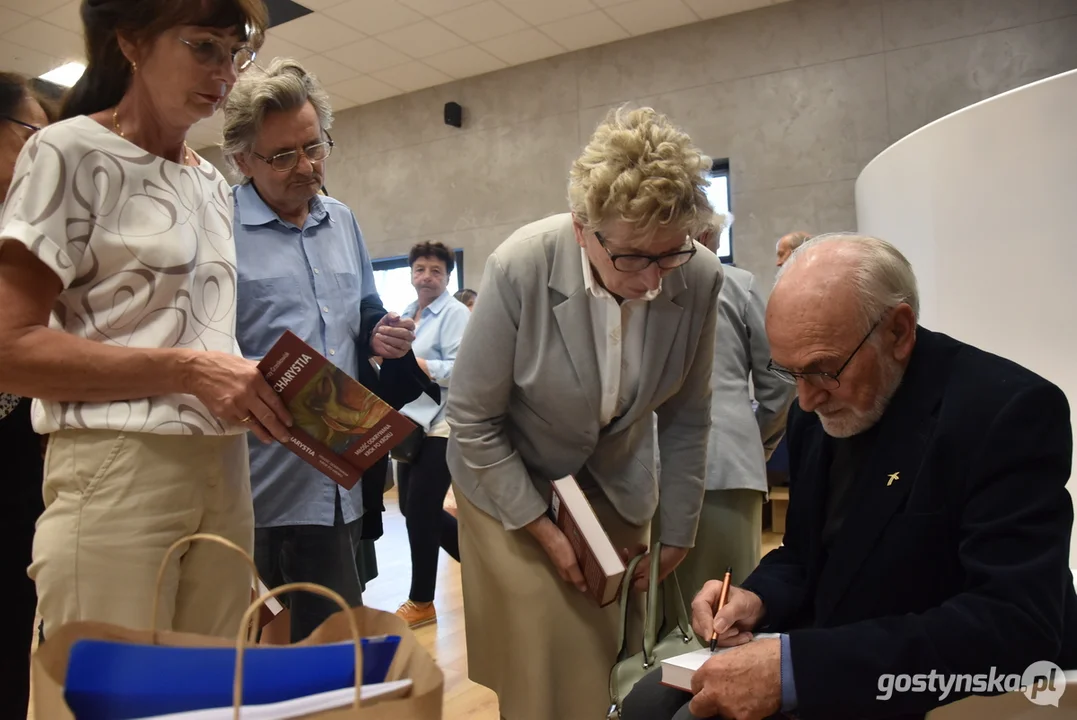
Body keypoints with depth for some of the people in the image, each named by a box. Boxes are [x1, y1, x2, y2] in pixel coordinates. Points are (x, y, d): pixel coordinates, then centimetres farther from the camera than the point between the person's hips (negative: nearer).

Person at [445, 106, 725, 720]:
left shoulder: (701, 280, -18)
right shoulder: (520, 267, -27)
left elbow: (686, 420, -3)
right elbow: (472, 419, -16)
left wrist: (677, 532, 3)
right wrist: (544, 530, -14)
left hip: (616, 486, 3)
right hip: (514, 486, -2)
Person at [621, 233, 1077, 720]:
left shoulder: (1009, 410, -21)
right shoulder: (817, 413, 1)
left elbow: (1016, 624, -30)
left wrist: (795, 667, -36)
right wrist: (758, 597, -10)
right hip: (832, 657, 7)